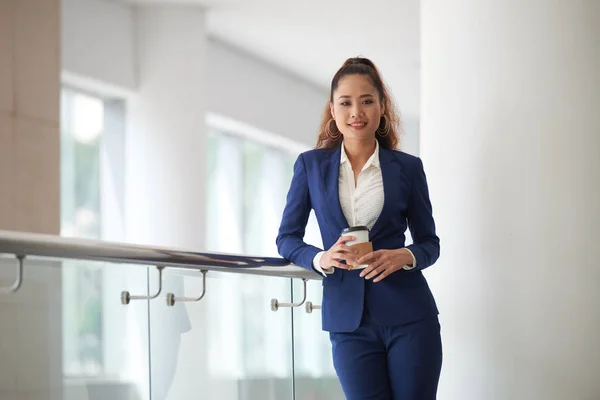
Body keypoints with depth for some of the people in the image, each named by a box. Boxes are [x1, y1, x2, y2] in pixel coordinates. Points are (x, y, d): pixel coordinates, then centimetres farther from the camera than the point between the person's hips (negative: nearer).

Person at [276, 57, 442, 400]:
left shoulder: (408, 167, 4)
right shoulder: (311, 165, 6)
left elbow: (430, 242, 8)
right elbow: (287, 238, 8)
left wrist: (404, 256, -14)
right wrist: (321, 259, -13)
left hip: (409, 314, 0)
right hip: (348, 319, 0)